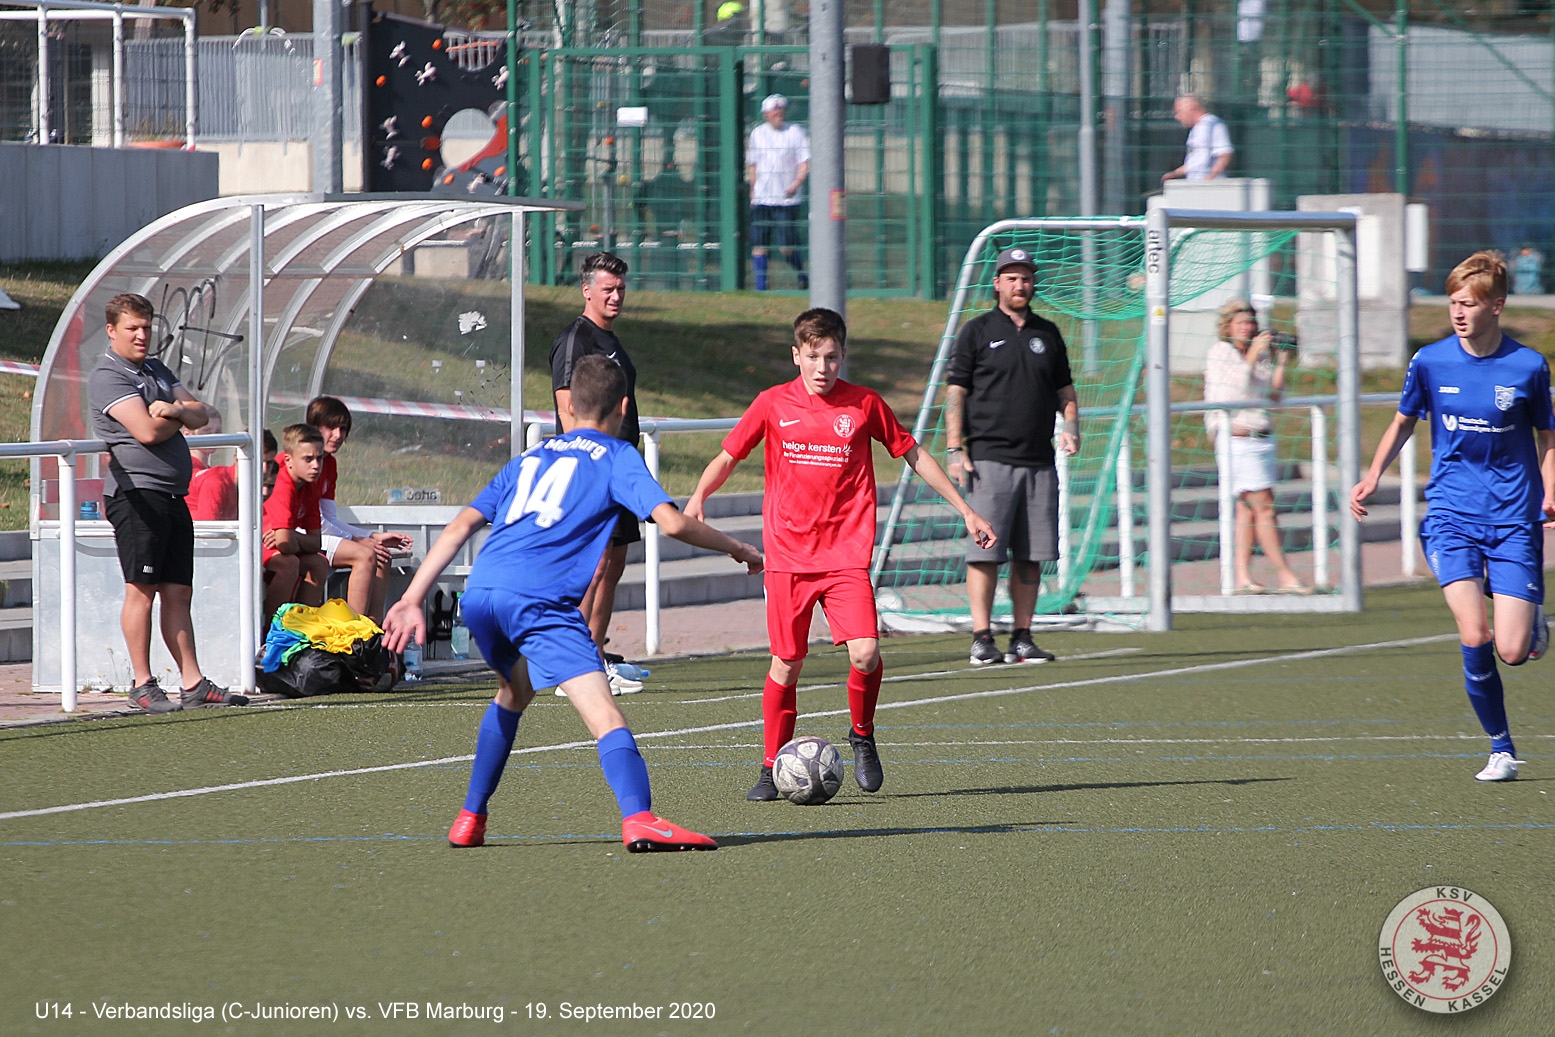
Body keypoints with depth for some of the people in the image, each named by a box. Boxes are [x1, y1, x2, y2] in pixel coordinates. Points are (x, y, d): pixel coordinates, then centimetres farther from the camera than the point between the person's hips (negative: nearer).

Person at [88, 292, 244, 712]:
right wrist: (180, 416, 3)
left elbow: (199, 415, 13)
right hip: (137, 493, -8)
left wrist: (174, 410, -9)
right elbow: (148, 431, -17)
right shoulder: (107, 376, -6)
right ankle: (141, 685, -5)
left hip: (174, 497, 8)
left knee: (178, 593, 7)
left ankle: (193, 683, 6)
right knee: (141, 590, -8)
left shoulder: (157, 370, 21)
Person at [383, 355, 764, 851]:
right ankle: (639, 819, -37)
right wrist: (734, 548, 14)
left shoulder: (530, 458, 28)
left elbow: (460, 526, 22)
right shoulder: (616, 457, 13)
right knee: (601, 710, -15)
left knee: (513, 691, 33)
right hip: (538, 599, -6)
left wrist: (413, 599, 19)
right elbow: (672, 521, -2)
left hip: (479, 592, 6)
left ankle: (470, 820, 34)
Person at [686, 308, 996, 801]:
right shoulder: (773, 404, 2)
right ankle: (772, 769, 16)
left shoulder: (865, 405, 3)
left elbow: (913, 455, 13)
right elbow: (727, 457, 11)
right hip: (787, 553, 0)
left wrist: (964, 509, 14)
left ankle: (862, 737, 12)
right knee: (786, 664, 1)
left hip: (847, 553, 0)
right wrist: (699, 496, -8)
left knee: (865, 654, -16)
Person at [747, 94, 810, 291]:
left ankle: (803, 277, 18)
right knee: (759, 244, -1)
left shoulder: (795, 132, 1)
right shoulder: (757, 134, 10)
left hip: (787, 199, -3)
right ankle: (760, 287, 5)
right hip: (761, 199, 3)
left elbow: (805, 163, -3)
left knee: (787, 246, -6)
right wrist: (752, 191, 14)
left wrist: (796, 184, -19)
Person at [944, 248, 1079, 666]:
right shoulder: (977, 331, 3)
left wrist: (1071, 428, 4)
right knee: (985, 551, -8)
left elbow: (1064, 389, 23)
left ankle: (1022, 637, 8)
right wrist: (955, 449, -10)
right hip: (990, 457, -4)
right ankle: (982, 639, -6)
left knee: (1030, 556, 4)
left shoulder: (1047, 334, 16)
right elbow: (955, 392, 0)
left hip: (1039, 460, 4)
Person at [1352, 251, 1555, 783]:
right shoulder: (1430, 362, -1)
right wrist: (1373, 476, 3)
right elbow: (1403, 422, 16)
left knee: (1512, 652, -8)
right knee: (1474, 638, -18)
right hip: (1451, 517, 1)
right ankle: (1500, 748, 0)